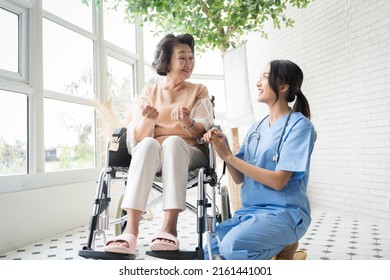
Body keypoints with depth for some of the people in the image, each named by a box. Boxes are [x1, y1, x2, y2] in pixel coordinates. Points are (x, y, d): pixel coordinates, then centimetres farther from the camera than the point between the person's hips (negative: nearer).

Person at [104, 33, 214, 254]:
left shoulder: (199, 90, 11)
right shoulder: (150, 91, 11)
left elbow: (203, 131, -4)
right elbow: (138, 137, -1)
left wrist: (189, 123, -28)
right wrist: (148, 120, -23)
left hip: (189, 152, 0)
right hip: (153, 155, 1)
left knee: (173, 141, -35)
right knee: (148, 144, -35)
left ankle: (170, 229, -44)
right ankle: (131, 231, -44)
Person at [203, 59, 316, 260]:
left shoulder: (299, 125, -10)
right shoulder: (257, 127, 11)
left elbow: (278, 181, -18)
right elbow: (240, 178, 8)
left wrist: (229, 156, -18)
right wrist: (224, 148, -10)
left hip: (285, 212, -7)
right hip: (250, 210, 7)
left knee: (232, 246, -32)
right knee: (204, 253, -3)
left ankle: (282, 247, -1)